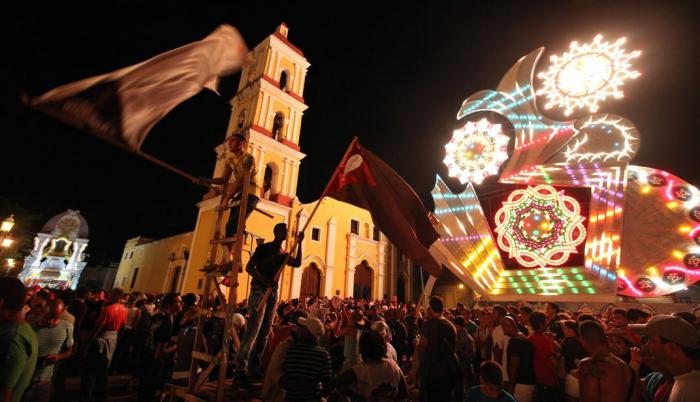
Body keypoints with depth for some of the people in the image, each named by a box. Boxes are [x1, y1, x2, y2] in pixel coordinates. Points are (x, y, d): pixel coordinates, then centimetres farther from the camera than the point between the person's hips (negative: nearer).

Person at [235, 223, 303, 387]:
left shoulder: (283, 254, 15)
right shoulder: (264, 248, -4)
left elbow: (297, 263, 7)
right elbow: (249, 267, -9)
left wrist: (299, 243, 2)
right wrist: (265, 281, -19)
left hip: (273, 293, 7)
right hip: (259, 290, -7)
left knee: (265, 333, 7)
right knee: (253, 330, -13)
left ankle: (254, 368, 15)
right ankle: (240, 370, -7)